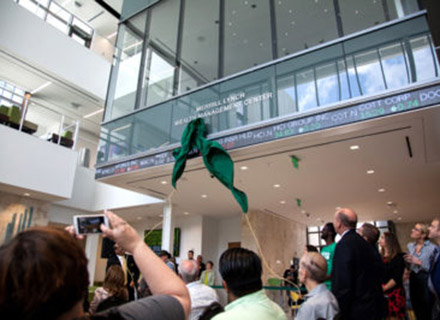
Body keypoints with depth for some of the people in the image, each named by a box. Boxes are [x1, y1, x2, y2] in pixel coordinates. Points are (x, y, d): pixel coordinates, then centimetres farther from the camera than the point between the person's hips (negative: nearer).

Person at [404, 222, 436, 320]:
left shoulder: (432, 247, -14)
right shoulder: (410, 245, 5)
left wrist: (419, 262, -21)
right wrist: (407, 261, -6)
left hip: (425, 280, -6)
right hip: (413, 278, 6)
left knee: (427, 312, 3)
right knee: (416, 308, 16)